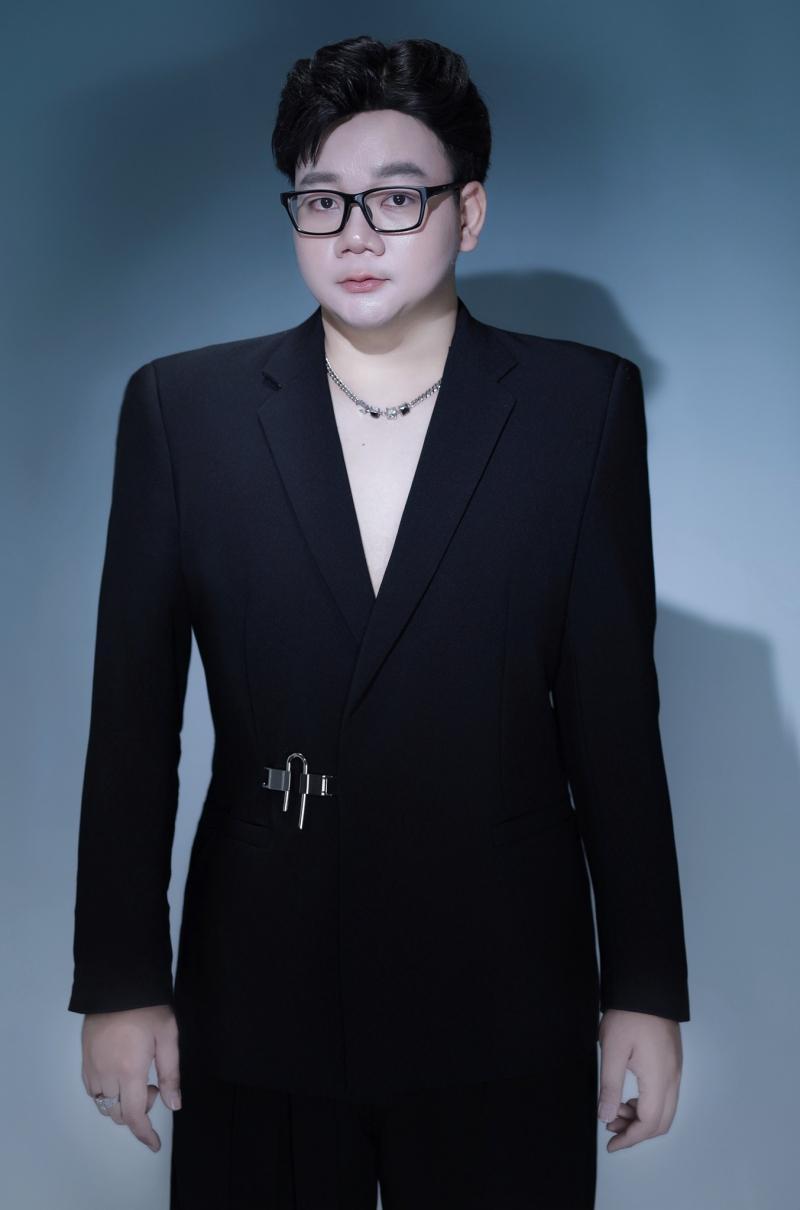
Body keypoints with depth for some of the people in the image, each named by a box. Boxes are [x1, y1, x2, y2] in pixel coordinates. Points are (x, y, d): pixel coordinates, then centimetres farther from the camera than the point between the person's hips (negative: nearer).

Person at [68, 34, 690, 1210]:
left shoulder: (584, 405, 0)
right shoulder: (183, 407, 2)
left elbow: (615, 708, -1)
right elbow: (132, 715, 2)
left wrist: (646, 987, 1)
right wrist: (119, 981, 1)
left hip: (503, 1019, 0)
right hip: (255, 1002, 1)